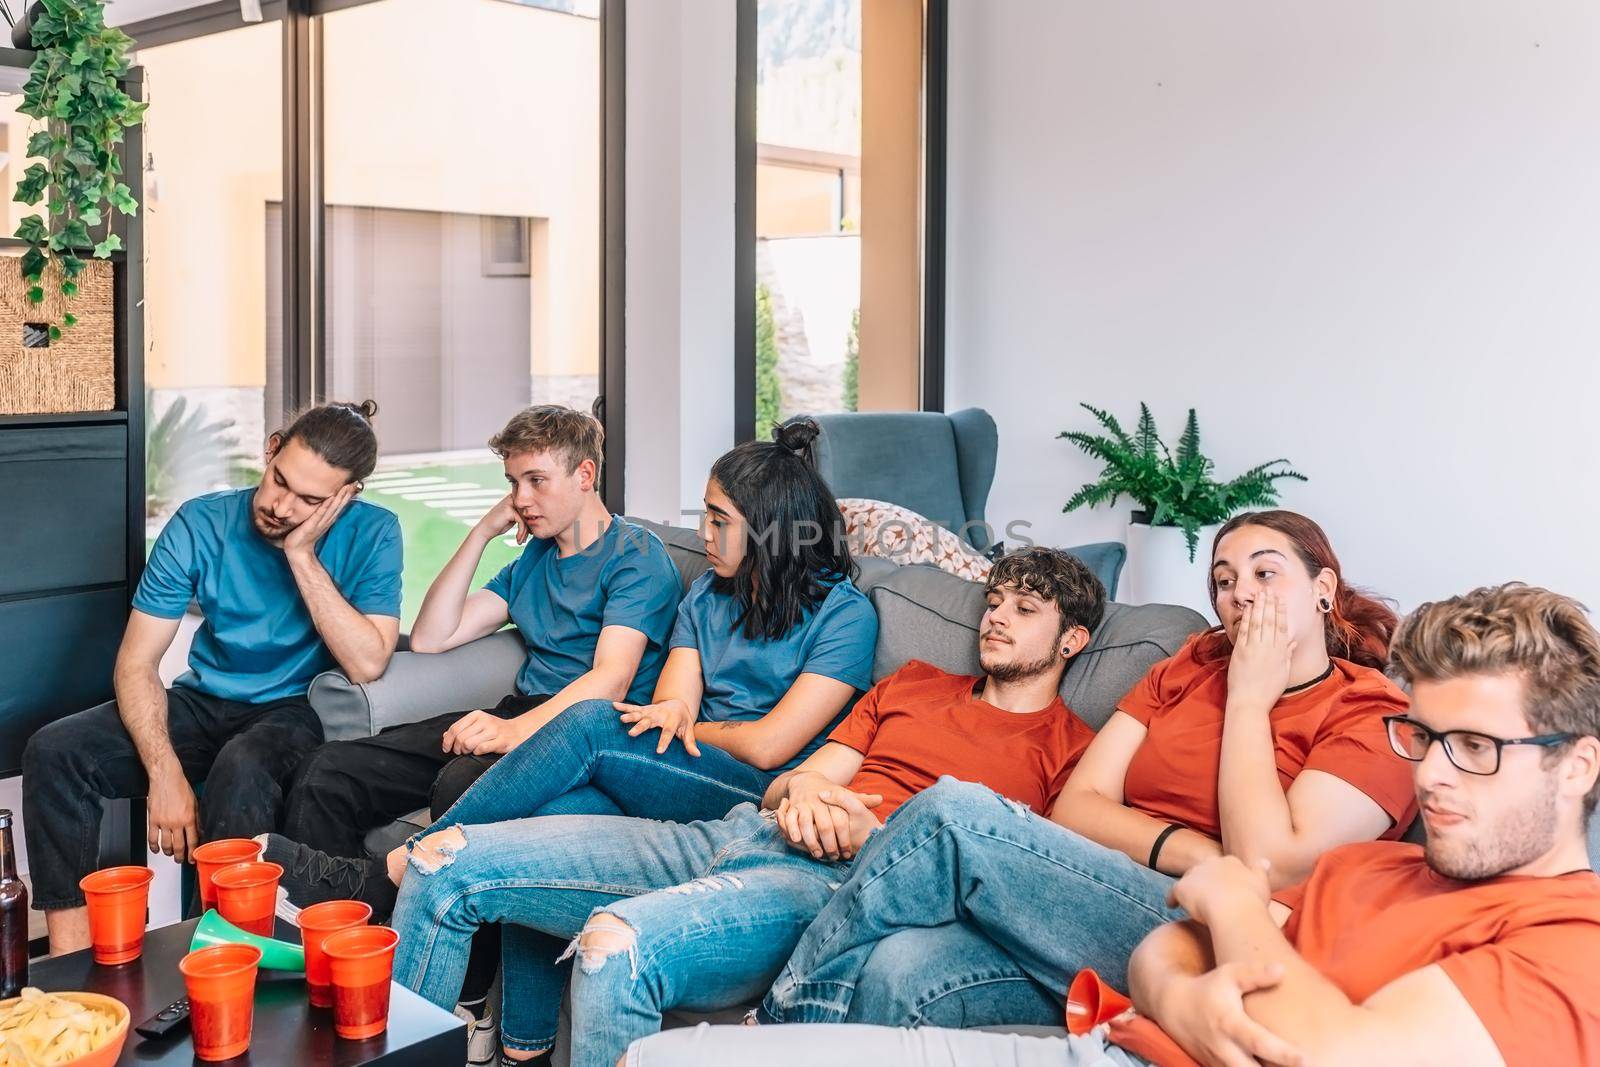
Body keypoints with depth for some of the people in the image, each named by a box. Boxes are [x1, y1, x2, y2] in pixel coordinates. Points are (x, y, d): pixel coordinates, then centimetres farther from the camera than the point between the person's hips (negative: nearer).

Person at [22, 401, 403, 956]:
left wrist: (302, 556, -26)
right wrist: (165, 772, -24)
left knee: (242, 770, -38)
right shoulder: (202, 523, -9)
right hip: (204, 702, 4)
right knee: (53, 751, -18)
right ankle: (71, 967, -13)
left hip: (295, 713, -3)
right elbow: (136, 662, -9)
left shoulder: (372, 533, -13)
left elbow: (368, 662, -24)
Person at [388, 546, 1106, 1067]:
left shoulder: (1068, 746, 12)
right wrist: (803, 792, -2)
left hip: (835, 882, -7)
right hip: (738, 832, 7)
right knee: (445, 871, -2)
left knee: (616, 946, -38)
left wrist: (870, 836, -13)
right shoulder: (913, 682, 29)